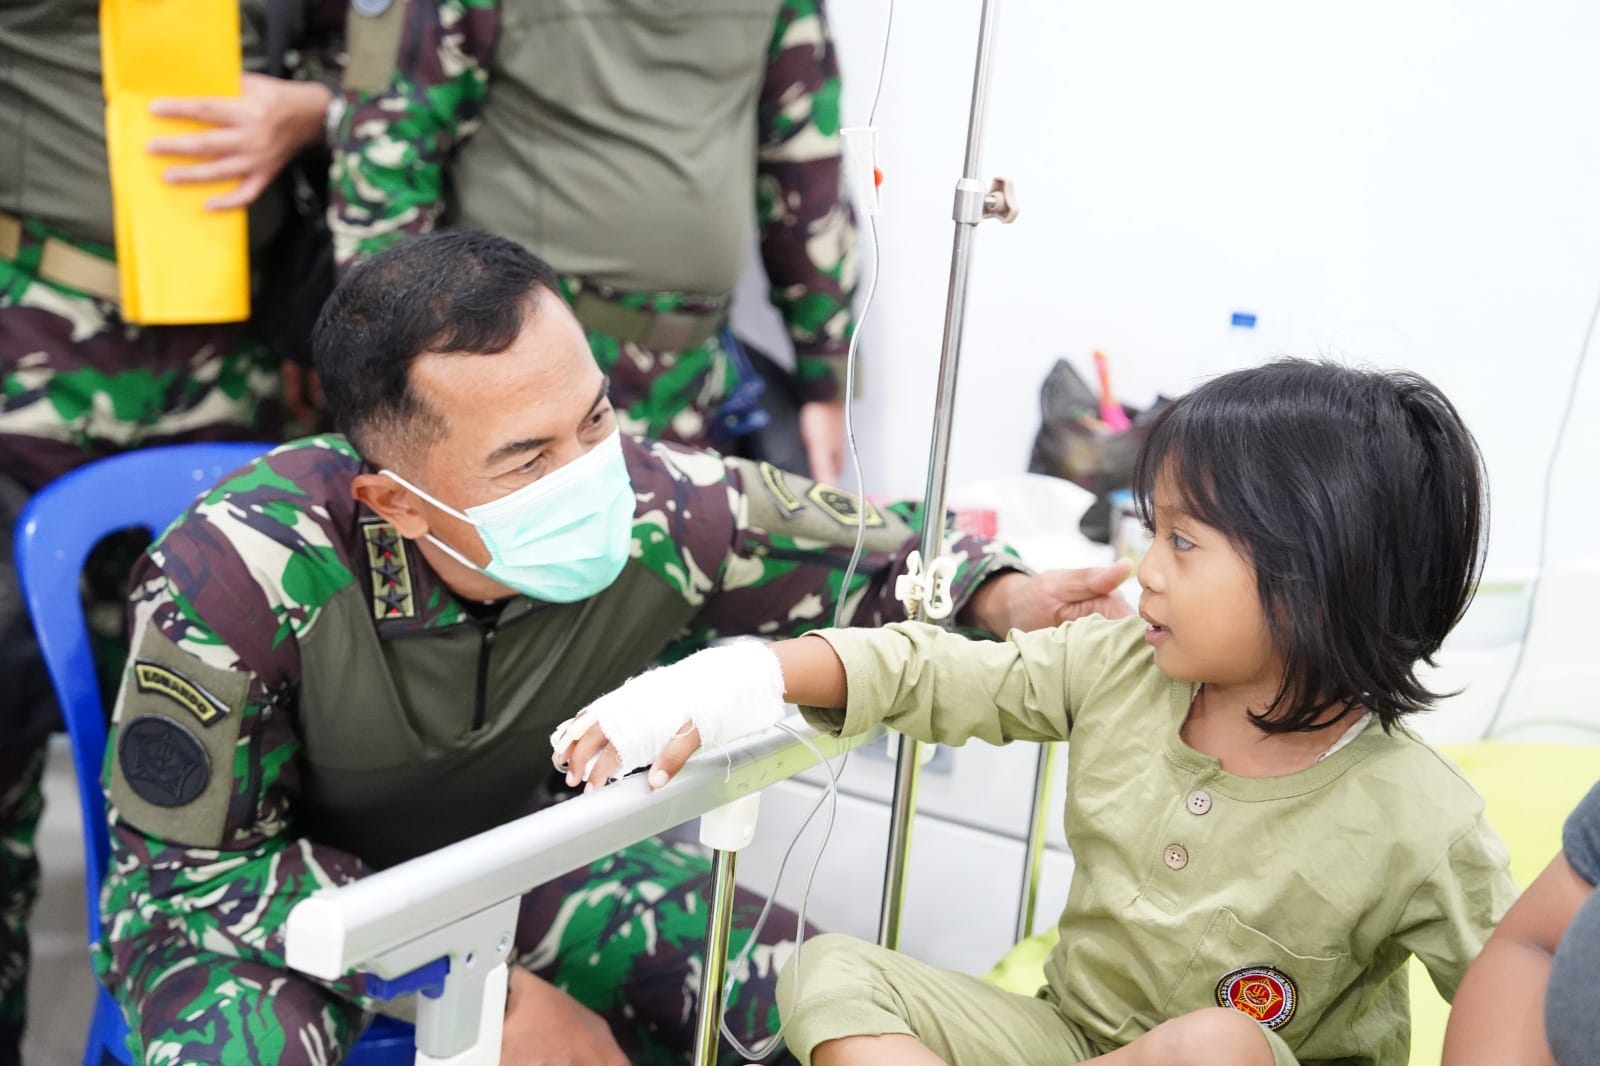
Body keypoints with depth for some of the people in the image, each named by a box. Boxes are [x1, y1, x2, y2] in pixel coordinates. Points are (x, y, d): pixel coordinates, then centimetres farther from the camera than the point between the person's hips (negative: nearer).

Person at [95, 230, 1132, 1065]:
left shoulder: (662, 511, -27)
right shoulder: (243, 575, -35)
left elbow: (876, 553, -7)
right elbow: (190, 861, -23)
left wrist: (1001, 597, -30)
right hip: (266, 883, -3)